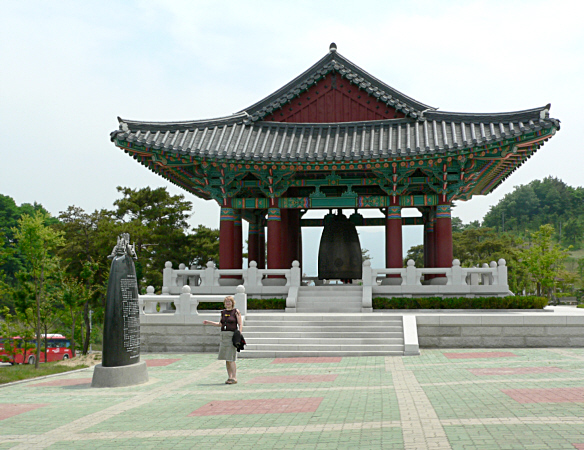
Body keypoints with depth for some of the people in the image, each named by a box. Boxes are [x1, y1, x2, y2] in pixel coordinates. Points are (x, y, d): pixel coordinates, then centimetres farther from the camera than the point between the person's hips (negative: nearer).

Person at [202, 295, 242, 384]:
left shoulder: (236, 312, -2)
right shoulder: (223, 312, 14)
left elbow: (240, 325, -5)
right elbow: (220, 324, 22)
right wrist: (209, 322, 17)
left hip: (232, 336, -6)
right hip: (224, 335, 6)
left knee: (230, 358, -11)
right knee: (226, 359, 6)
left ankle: (234, 378, -8)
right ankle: (229, 377, 12)